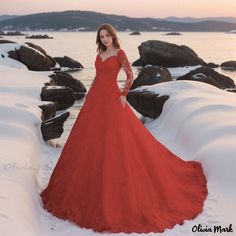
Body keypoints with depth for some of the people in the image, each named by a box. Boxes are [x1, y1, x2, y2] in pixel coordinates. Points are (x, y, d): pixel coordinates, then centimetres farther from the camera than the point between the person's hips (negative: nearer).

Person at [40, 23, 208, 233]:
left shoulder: (120, 53, -6)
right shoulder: (100, 54, 13)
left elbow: (130, 76, -6)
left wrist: (123, 96, -12)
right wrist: (89, 97, 14)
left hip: (112, 97, -7)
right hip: (96, 97, 7)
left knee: (115, 140, -5)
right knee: (90, 138, 9)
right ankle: (96, 178, 24)